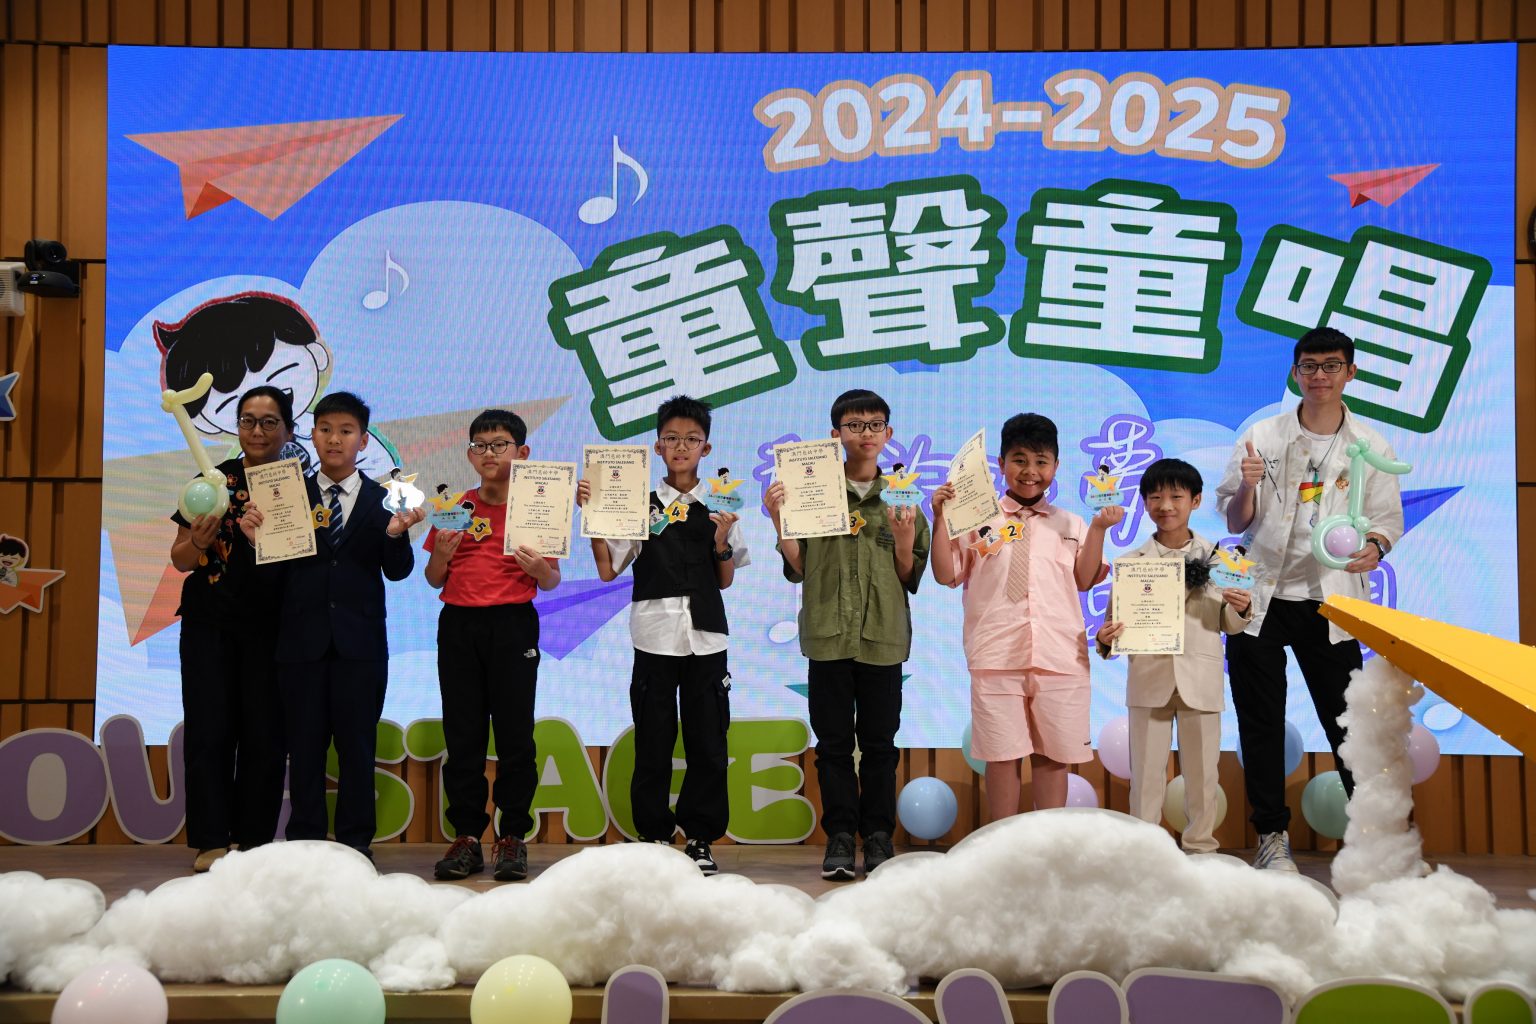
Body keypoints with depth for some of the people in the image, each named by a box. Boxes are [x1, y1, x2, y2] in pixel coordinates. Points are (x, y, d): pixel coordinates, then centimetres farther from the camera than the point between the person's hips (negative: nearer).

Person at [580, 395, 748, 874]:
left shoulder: (721, 506, 7)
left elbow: (725, 580, 8)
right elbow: (607, 570, 0)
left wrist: (723, 541, -8)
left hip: (705, 637, 1)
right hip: (655, 636, -1)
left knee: (707, 740, 3)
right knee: (653, 741, 3)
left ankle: (700, 838, 14)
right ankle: (653, 835, 15)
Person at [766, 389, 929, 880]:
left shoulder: (903, 496, 7)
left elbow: (911, 580, 7)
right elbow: (798, 569, 4)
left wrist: (905, 541, -10)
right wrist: (780, 522, -9)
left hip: (883, 637, 0)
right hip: (829, 634, 0)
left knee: (880, 742, 5)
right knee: (833, 742, 3)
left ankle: (878, 835, 15)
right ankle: (840, 837, 11)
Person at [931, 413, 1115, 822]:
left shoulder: (1069, 524, 14)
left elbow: (1085, 579, 7)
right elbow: (946, 574, 3)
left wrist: (1098, 528, -1)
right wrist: (941, 518, -6)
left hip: (1059, 657, 2)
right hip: (998, 658, -2)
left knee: (1053, 756, 6)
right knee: (1002, 756, 1)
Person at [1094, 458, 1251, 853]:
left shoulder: (1214, 557, 3)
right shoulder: (1133, 562, 2)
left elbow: (1228, 625, 7)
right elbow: (1116, 620, 2)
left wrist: (1239, 610, -14)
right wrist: (1106, 640, -19)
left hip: (1201, 677, 0)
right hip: (1149, 678, 0)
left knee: (1201, 768, 8)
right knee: (1146, 769, 5)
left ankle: (1200, 845, 20)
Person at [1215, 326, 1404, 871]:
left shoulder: (1372, 447, 4)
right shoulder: (1262, 437, 3)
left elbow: (1388, 519, 6)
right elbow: (1235, 523, 5)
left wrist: (1374, 546, -16)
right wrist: (1248, 486, -16)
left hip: (1330, 602, -1)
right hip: (1260, 598, 1)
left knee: (1347, 719, 0)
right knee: (1261, 722, 5)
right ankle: (1272, 836, 16)